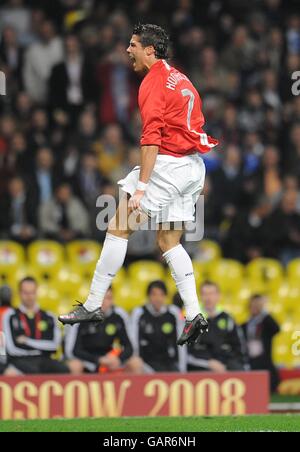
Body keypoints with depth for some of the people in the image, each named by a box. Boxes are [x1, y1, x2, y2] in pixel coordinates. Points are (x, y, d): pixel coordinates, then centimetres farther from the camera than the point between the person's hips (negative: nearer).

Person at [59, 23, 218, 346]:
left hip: (167, 163, -9)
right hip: (194, 166, 9)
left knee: (117, 228, -3)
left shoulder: (153, 83, -11)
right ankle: (194, 315, 2)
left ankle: (93, 306, -3)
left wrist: (141, 186, -23)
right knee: (169, 241, 13)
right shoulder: (180, 79, 16)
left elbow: (151, 138, -20)